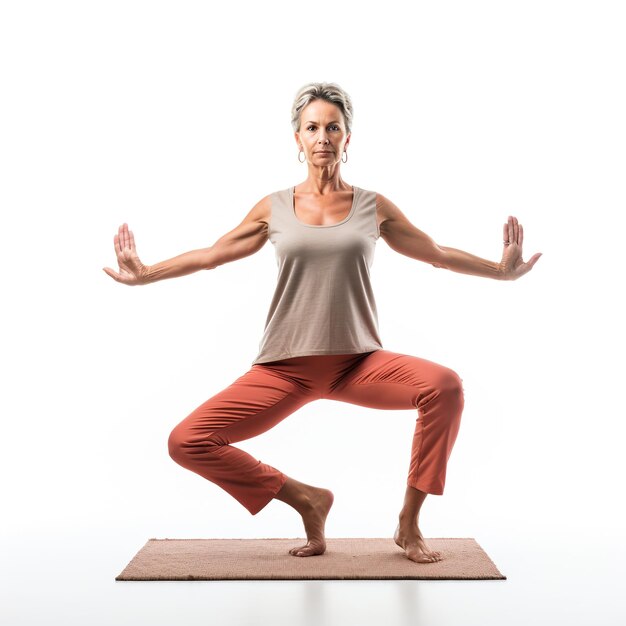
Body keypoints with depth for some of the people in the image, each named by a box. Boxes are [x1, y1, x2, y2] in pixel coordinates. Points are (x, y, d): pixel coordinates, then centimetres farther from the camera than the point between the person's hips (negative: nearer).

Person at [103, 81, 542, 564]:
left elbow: (438, 255, 15)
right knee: (186, 442, -14)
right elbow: (209, 255, 15)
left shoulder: (374, 207, 7)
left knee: (444, 385, -29)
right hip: (285, 367, 1)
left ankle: (409, 522, -9)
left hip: (358, 362, 0)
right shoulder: (274, 208, 7)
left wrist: (502, 270, 13)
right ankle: (306, 499, 2)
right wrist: (143, 275, 15)